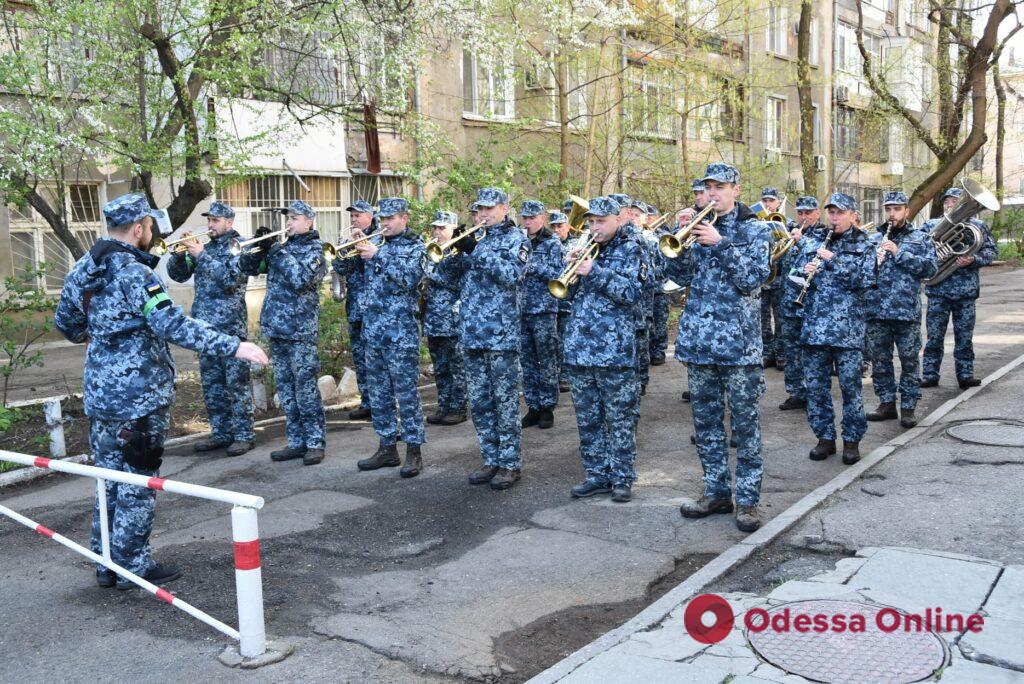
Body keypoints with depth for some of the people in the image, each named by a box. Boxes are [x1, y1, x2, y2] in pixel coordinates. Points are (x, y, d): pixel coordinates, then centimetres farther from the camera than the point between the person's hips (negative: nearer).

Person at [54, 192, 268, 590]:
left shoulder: (82, 271, 9)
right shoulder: (135, 273, -18)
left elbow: (65, 321, 21)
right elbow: (174, 326, -28)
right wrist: (233, 347, -30)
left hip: (99, 393, 8)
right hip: (140, 396, -8)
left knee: (109, 480, 17)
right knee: (138, 483, 4)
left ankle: (107, 564, 26)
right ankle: (133, 567, 13)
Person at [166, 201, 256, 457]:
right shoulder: (204, 246, 15)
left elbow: (231, 279, -17)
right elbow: (178, 274, 14)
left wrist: (202, 255, -16)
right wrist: (180, 253, -4)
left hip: (231, 325, -7)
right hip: (205, 324, 7)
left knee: (237, 381, -3)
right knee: (211, 383, 10)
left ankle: (244, 435, 3)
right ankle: (221, 433, 19)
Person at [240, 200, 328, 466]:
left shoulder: (314, 250, -4)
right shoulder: (280, 247, 14)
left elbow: (300, 279, -20)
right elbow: (248, 267, 12)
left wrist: (277, 253, -17)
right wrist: (259, 246, -4)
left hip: (301, 330, -6)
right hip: (276, 327, 7)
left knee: (305, 388, -3)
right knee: (285, 388, 10)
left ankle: (315, 443, 5)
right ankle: (296, 442, 17)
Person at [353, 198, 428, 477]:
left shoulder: (415, 247, -2)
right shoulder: (377, 246, 15)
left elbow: (408, 279, -18)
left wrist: (378, 255, -19)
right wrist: (358, 250, -2)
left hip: (401, 331, -6)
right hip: (374, 329, 7)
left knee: (406, 392, -3)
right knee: (378, 392, 10)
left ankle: (414, 451, 4)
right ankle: (387, 447, 20)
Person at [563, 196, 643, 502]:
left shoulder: (629, 249, 1)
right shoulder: (586, 248, 17)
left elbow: (631, 292, -11)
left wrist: (595, 272, -18)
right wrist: (570, 265, -3)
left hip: (614, 348, -5)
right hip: (580, 346, 6)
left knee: (620, 419, 2)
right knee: (587, 417, 10)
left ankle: (622, 477, 11)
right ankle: (597, 474, 20)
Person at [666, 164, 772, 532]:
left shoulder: (753, 229, 1)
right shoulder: (699, 226, 13)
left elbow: (753, 278, -11)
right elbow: (679, 275, 6)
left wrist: (720, 244, -17)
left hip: (738, 340, -4)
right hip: (698, 337, 5)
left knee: (745, 422, -1)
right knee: (706, 420, 10)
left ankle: (747, 499, 7)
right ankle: (716, 492, 22)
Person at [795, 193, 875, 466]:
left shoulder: (863, 247, 4)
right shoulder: (814, 244, 13)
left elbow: (864, 280, -9)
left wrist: (834, 261, -16)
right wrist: (805, 272, -10)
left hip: (847, 328, -3)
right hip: (814, 327, 3)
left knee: (850, 385, 0)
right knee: (816, 384, 6)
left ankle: (851, 440, 12)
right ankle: (825, 437, 18)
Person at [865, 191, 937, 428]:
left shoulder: (920, 238, 5)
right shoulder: (873, 238, 12)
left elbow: (930, 268, -6)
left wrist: (900, 253, -14)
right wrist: (873, 259, -11)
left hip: (907, 311, -2)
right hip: (876, 309, 3)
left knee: (910, 361, 2)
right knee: (880, 360, 9)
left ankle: (908, 407, 11)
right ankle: (887, 402, 21)